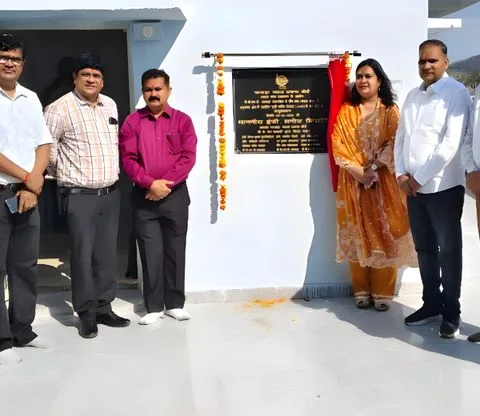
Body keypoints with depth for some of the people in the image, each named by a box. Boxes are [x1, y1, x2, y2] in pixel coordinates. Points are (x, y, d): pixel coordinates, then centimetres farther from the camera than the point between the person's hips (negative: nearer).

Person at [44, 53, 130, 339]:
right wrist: (64, 175, 1)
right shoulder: (60, 109, -9)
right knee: (82, 254, -1)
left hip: (111, 193, 6)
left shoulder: (111, 105, 11)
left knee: (107, 253, 10)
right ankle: (86, 314, 11)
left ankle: (104, 308, 21)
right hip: (79, 195, -5)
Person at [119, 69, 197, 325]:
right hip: (143, 196, 0)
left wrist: (166, 183, -14)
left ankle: (175, 304, 17)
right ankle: (154, 307, 11)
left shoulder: (182, 120, 4)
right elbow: (128, 159, -2)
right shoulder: (132, 122, 5)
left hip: (176, 194, 0)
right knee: (150, 252, 2)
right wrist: (150, 183, -15)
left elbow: (188, 157, -5)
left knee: (175, 250, 6)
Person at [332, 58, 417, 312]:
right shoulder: (346, 111, 9)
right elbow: (338, 145, 0)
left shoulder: (391, 111, 5)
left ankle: (382, 292, 9)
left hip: (383, 181, -1)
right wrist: (357, 170, -13)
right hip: (353, 182, 2)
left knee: (384, 234, -1)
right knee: (357, 235, 3)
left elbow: (394, 144, -6)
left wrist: (373, 169, -17)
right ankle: (362, 291, 13)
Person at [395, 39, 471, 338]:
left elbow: (451, 143, -16)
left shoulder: (457, 93, -8)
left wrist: (420, 178, -15)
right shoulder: (413, 96, 14)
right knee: (424, 249, 14)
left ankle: (451, 311, 16)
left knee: (448, 251, 4)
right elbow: (401, 136, 12)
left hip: (443, 186, -6)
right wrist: (402, 173, -2)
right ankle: (431, 304, 27)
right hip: (413, 187, 6)